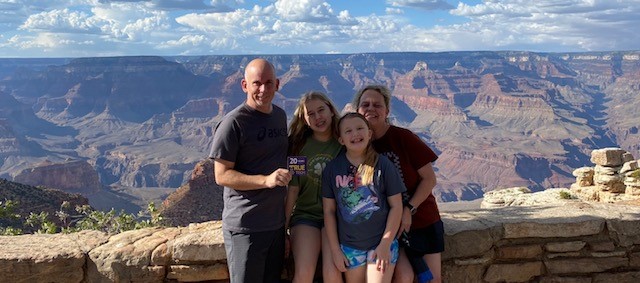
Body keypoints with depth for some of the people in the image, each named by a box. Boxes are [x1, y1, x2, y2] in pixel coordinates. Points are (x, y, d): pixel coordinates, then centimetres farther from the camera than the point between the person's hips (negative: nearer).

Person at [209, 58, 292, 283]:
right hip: (246, 227, -7)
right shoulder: (233, 123, -14)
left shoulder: (280, 115, 9)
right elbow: (222, 175, -16)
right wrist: (266, 180, -26)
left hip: (277, 221, 7)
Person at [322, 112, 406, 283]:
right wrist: (335, 249, 0)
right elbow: (329, 211, 2)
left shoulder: (382, 165, -5)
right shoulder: (332, 168, -2)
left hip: (381, 244, -2)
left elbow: (396, 206, -3)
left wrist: (385, 244, -7)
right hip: (349, 247, 2)